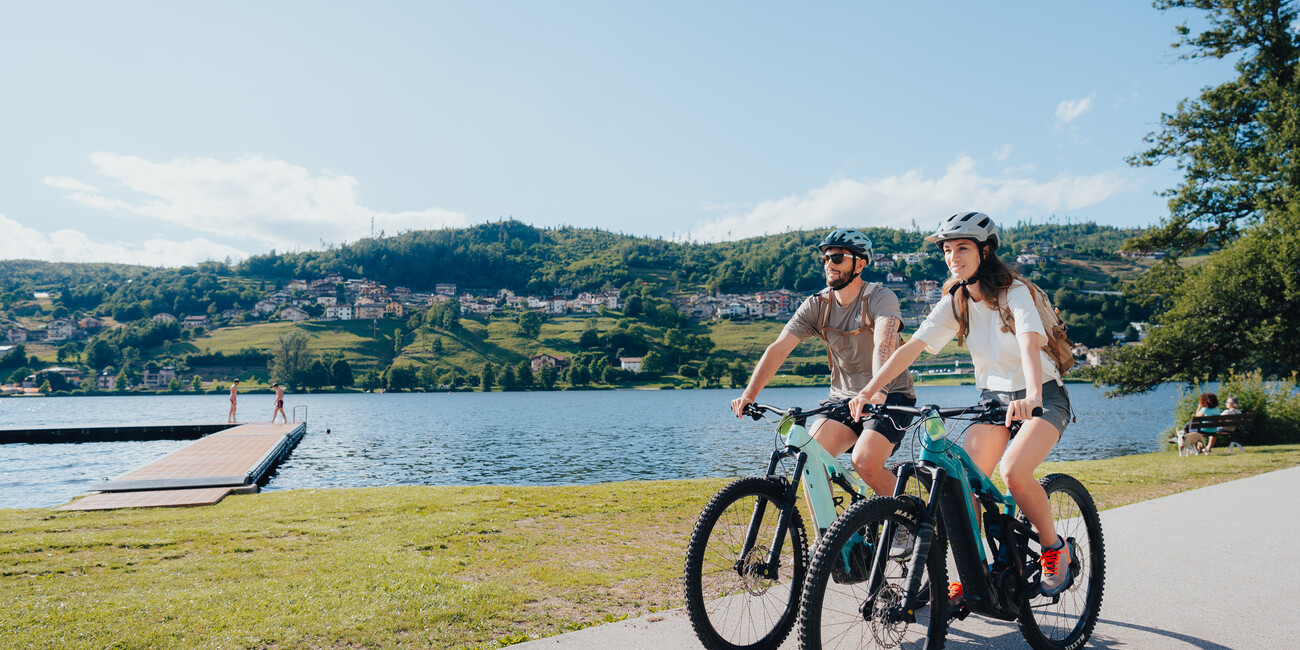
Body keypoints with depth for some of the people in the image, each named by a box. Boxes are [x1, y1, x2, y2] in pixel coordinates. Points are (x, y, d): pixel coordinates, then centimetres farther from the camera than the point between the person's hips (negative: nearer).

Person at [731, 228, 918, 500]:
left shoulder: (881, 298, -14)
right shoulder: (816, 306, -1)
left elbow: (884, 345, -32)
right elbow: (778, 348, -11)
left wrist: (877, 391, -51)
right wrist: (749, 394, -24)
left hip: (891, 397, -4)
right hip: (843, 397, 5)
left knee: (865, 462, -25)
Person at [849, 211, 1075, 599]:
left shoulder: (1014, 293, -18)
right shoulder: (954, 302, -4)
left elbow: (1030, 345, -36)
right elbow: (911, 347, -13)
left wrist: (1031, 398, -54)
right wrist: (868, 391, -25)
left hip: (1043, 397, -5)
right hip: (992, 396, 5)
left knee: (1014, 472, -28)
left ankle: (1055, 549, -1)